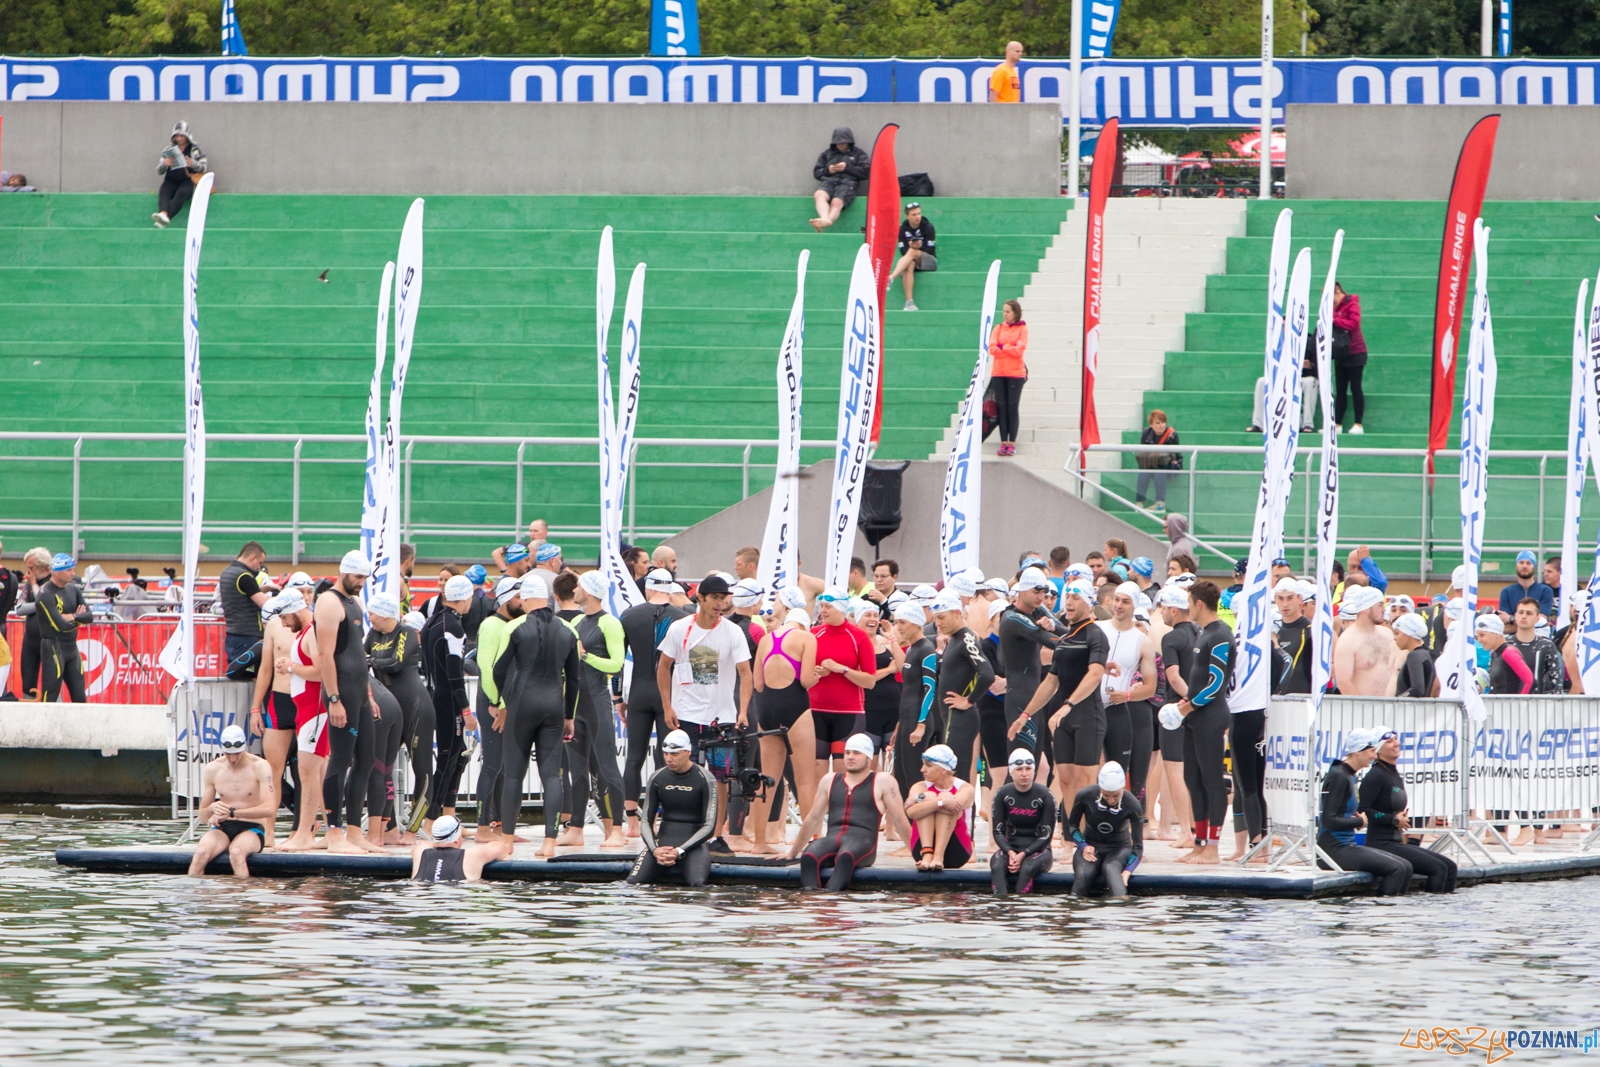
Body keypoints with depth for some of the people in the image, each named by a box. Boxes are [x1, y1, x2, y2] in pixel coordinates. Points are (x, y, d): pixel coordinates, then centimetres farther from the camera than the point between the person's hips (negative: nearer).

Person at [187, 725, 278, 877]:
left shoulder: (260, 767, -6)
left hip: (252, 830, -3)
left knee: (236, 852, -38)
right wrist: (212, 808, -15)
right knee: (201, 852, -32)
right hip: (222, 829, 3)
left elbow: (269, 809, -18)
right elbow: (203, 816, 11)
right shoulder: (212, 769, 5)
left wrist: (232, 812, -25)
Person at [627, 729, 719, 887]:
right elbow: (646, 821, 7)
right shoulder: (658, 778, 5)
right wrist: (655, 850, -14)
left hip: (692, 843, -3)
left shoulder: (705, 779, -6)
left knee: (697, 883, -34)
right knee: (633, 882, -20)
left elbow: (709, 827, -8)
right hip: (662, 841, 4)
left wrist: (679, 852, -18)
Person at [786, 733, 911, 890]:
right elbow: (813, 820, 30)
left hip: (862, 840, -4)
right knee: (808, 857, -34)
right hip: (832, 839, 4)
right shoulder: (830, 780, 24)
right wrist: (791, 854, 32)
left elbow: (900, 822, 10)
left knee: (845, 857, -42)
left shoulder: (883, 782, 12)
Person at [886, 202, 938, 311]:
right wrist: (910, 246, -25)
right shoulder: (903, 229, 2)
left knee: (912, 252, -33)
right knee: (909, 265, -36)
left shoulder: (928, 227, -5)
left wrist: (917, 248, -27)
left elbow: (930, 250, -9)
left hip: (930, 262, -2)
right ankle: (909, 302, -44)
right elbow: (903, 252, -4)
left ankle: (890, 278, -52)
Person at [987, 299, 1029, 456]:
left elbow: (1019, 350, -10)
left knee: (1013, 407, -4)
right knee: (1002, 407, 1)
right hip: (999, 373, 3)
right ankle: (1003, 442, 2)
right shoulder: (998, 328, 11)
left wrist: (1002, 347, -4)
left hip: (1015, 373, -3)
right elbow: (992, 349, -1)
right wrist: (1010, 349, -8)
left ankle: (1012, 443, -2)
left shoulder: (1022, 329, 2)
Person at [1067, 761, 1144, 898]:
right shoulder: (1085, 796, -14)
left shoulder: (1133, 806, -17)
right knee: (1084, 874, -35)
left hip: (1119, 848, -1)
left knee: (1110, 868, -38)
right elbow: (1072, 825, 4)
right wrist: (1084, 846, -14)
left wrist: (1127, 872, -31)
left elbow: (1137, 847, -14)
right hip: (1091, 846, 1)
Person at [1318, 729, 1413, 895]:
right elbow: (1328, 820, -20)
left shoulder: (1349, 776, 16)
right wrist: (1359, 821, -7)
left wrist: (1358, 820, 2)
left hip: (1348, 845, 10)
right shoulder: (1338, 777, -14)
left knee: (1405, 866, 2)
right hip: (1335, 849, -10)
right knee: (1396, 868, -18)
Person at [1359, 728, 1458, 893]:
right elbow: (1362, 811, -19)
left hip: (1397, 842, 9)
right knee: (1438, 868, -16)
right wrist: (1395, 820, -14)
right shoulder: (1375, 776, -10)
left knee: (1449, 866, 2)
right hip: (1382, 845, -9)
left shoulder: (1396, 776, 17)